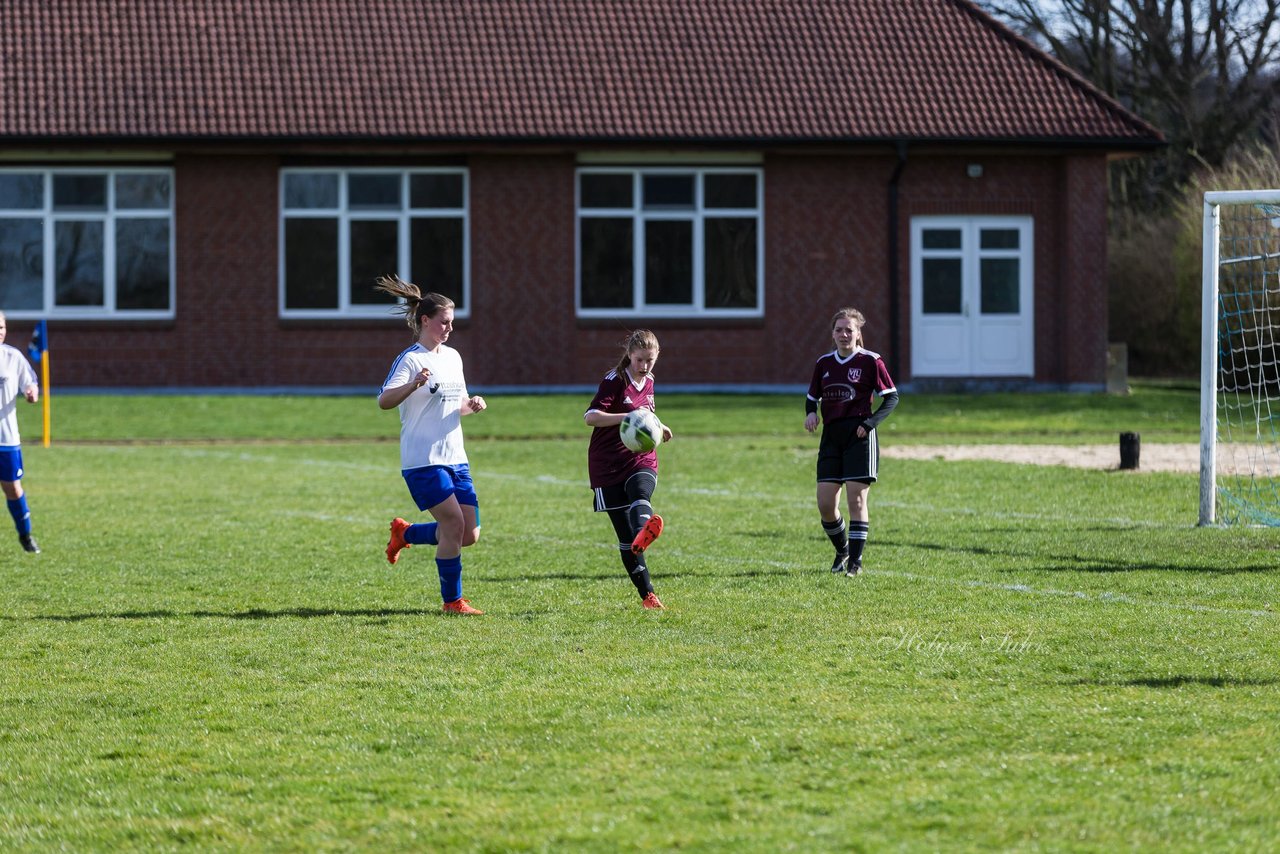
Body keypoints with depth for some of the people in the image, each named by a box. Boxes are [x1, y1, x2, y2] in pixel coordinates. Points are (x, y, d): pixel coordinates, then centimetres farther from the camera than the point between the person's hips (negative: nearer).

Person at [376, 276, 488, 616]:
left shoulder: (452, 357, 14)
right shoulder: (411, 360, -10)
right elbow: (385, 401, -23)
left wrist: (471, 405, 3)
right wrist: (413, 385, -42)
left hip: (455, 459, 8)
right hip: (423, 460, -8)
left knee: (469, 534, 3)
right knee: (454, 524, -14)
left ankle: (405, 533, 27)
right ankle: (452, 600, 0)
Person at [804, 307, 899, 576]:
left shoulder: (870, 361, -3)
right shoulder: (823, 363, 12)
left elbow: (892, 397, -2)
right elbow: (812, 397, 21)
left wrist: (870, 423, -14)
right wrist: (810, 413, -2)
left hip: (859, 436, -5)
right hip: (831, 436, 5)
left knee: (856, 500, -6)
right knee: (825, 504, 1)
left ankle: (855, 560, 0)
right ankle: (842, 551, 24)